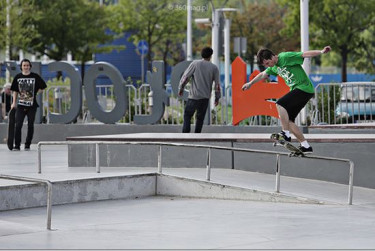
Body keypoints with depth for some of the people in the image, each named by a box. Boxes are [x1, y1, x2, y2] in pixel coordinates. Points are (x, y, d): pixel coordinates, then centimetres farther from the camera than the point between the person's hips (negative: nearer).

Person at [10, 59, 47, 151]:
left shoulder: (35, 76, 0)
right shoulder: (18, 77, 5)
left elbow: (42, 87, 9)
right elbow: (15, 91, 10)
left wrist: (36, 94, 1)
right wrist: (14, 103, 6)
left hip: (32, 105, -1)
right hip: (20, 105, 1)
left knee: (30, 125, 4)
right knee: (18, 125, -6)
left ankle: (27, 145, 13)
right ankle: (17, 145, -3)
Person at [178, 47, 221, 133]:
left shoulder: (195, 64, -4)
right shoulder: (214, 68, 2)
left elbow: (185, 77, -4)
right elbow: (217, 84, 3)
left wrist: (181, 88, 9)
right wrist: (217, 98, 13)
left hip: (194, 96, -2)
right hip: (205, 97, 2)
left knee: (187, 116, 5)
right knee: (200, 118, 13)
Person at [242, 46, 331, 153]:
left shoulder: (285, 57, -13)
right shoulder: (274, 67, 13)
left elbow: (305, 54, -21)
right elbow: (263, 74, 32)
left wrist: (321, 52, -35)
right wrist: (250, 83, 47)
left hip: (304, 88, -9)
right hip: (296, 90, 9)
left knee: (280, 104, -22)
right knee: (288, 120, 3)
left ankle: (286, 134, -20)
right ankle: (305, 146, 5)